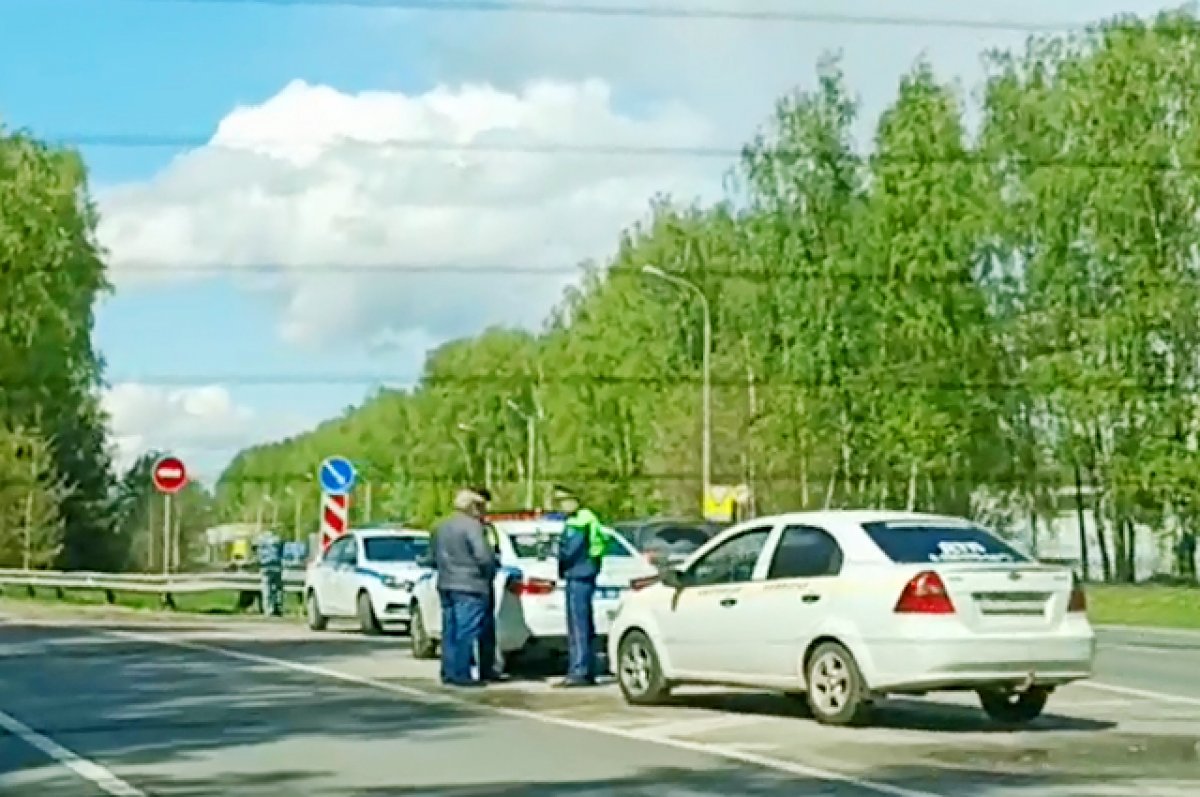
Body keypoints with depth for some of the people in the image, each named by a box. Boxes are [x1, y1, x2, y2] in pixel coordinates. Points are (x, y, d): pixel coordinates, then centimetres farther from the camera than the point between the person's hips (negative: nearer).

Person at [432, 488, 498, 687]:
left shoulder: (442, 527, 15)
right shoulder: (472, 525, -12)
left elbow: (436, 555, 19)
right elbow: (484, 555, -18)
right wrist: (490, 574, -3)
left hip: (446, 584, 8)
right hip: (469, 585, -8)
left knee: (450, 631, 12)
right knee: (466, 632, -6)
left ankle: (448, 672, 14)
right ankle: (461, 674, -7)